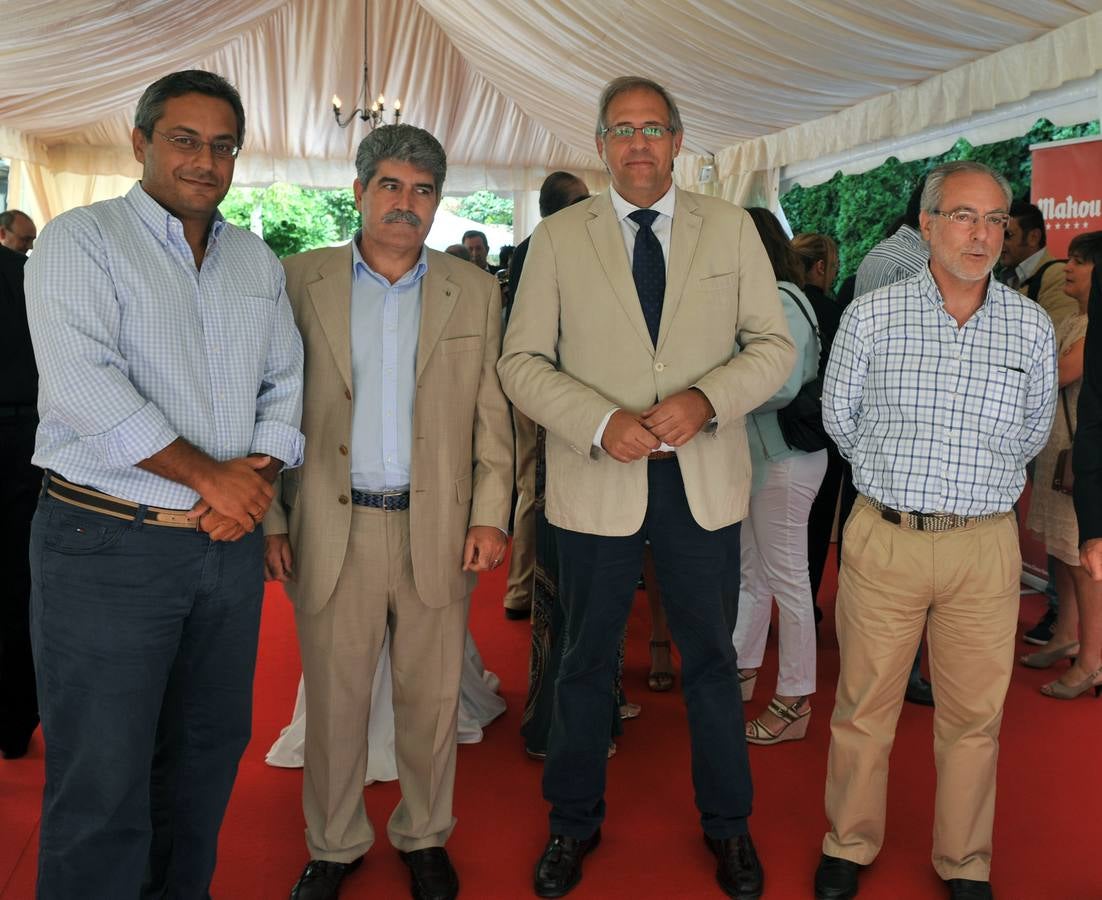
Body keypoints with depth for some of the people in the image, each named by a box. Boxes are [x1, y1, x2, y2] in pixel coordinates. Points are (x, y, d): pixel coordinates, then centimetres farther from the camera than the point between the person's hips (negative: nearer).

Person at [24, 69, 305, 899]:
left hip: (230, 543, 6)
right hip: (108, 544, -5)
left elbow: (286, 383, 11)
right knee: (102, 782, 2)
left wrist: (258, 472, -8)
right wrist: (210, 474, -14)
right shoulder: (80, 241, -4)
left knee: (208, 753, 16)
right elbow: (84, 388, -16)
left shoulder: (258, 262, 14)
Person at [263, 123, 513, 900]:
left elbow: (492, 413, 5)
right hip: (332, 527, 0)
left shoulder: (475, 292, 6)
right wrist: (272, 518, -1)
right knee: (334, 699, 10)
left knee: (432, 699, 12)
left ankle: (424, 837, 32)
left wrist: (491, 514, -3)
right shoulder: (300, 281, 4)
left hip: (439, 528, 1)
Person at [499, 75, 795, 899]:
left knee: (712, 658, 15)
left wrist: (707, 398, -17)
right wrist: (601, 422, -18)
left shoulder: (730, 228, 4)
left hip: (705, 481, 1)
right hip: (597, 481, 0)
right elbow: (522, 361, -3)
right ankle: (575, 821, 34)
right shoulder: (558, 238, 1)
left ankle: (728, 823, 36)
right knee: (586, 662, 13)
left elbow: (774, 345, 2)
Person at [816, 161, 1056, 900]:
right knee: (865, 707, 10)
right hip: (884, 539, -1)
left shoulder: (1031, 326, 2)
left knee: (974, 716, 12)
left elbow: (1034, 431, 16)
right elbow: (840, 417, 9)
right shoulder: (870, 315, -3)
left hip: (986, 545, 1)